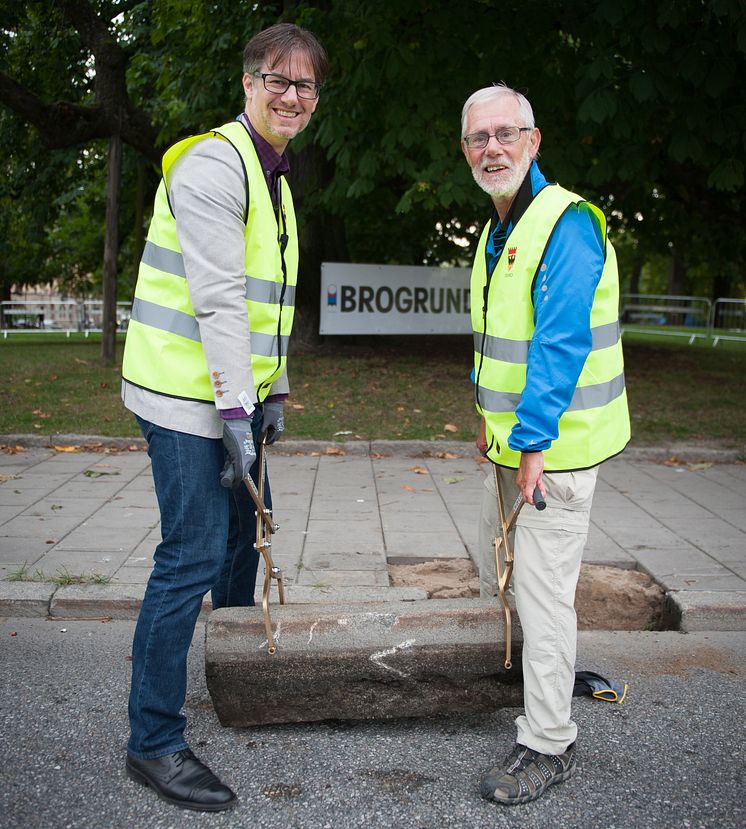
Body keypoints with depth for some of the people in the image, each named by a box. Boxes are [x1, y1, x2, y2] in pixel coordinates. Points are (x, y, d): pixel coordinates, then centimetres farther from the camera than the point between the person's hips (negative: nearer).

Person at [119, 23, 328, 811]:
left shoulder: (273, 176, 18)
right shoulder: (214, 164, -14)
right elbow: (217, 298, -22)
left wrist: (271, 393, 16)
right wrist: (234, 410, -25)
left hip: (232, 392, 10)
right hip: (188, 397, -10)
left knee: (243, 531, 20)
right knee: (193, 555, -10)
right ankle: (153, 742, 1)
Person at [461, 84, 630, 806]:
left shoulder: (566, 223, -18)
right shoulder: (497, 229, 13)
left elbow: (562, 344, -24)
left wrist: (533, 441, -24)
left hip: (555, 445, -10)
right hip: (512, 439, 10)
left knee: (540, 591, -3)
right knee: (495, 578, 21)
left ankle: (548, 746, 12)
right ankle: (545, 673, 44)